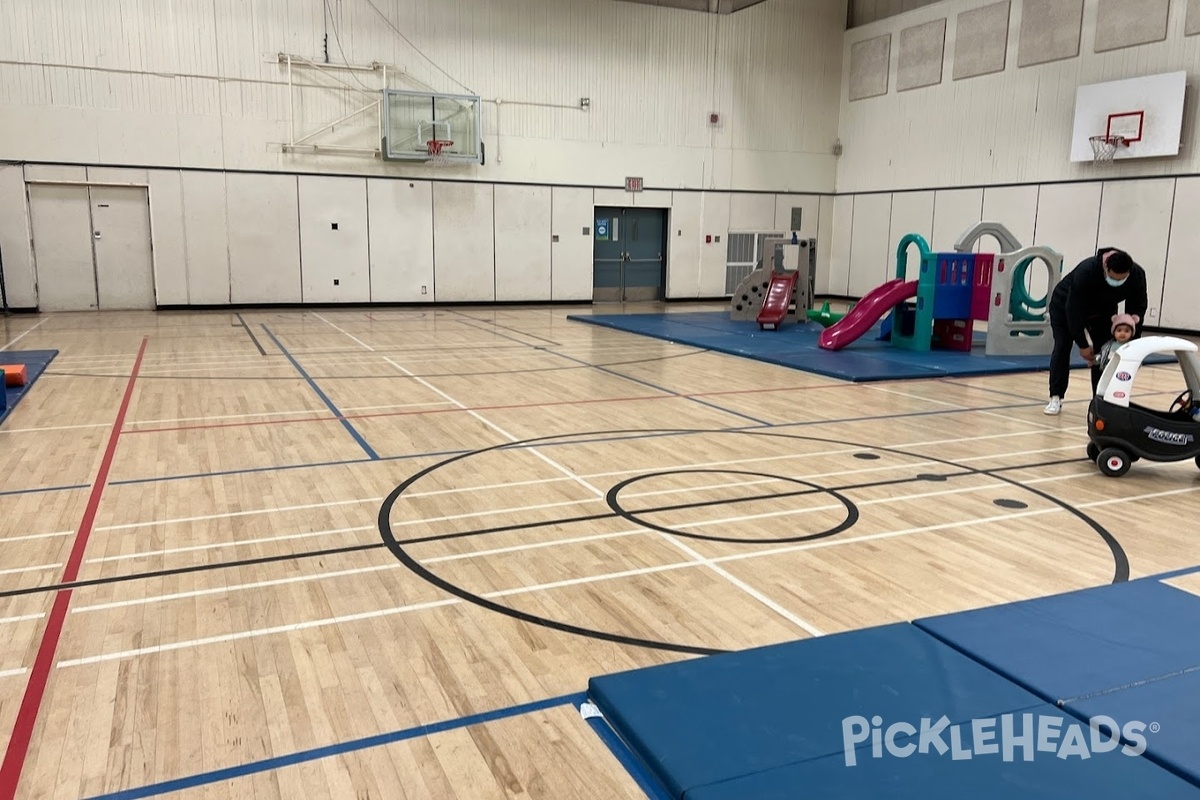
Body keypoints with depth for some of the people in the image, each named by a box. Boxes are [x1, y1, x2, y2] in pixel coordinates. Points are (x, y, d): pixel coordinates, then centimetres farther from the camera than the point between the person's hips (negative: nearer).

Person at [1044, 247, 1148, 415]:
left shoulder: (1137, 275, -28)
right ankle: (1055, 398, -8)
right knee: (1062, 347, -12)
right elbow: (1073, 310, -36)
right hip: (1065, 305, -4)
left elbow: (1137, 308, -16)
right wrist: (1082, 344, -31)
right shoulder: (1086, 271, -42)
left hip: (1103, 310, 4)